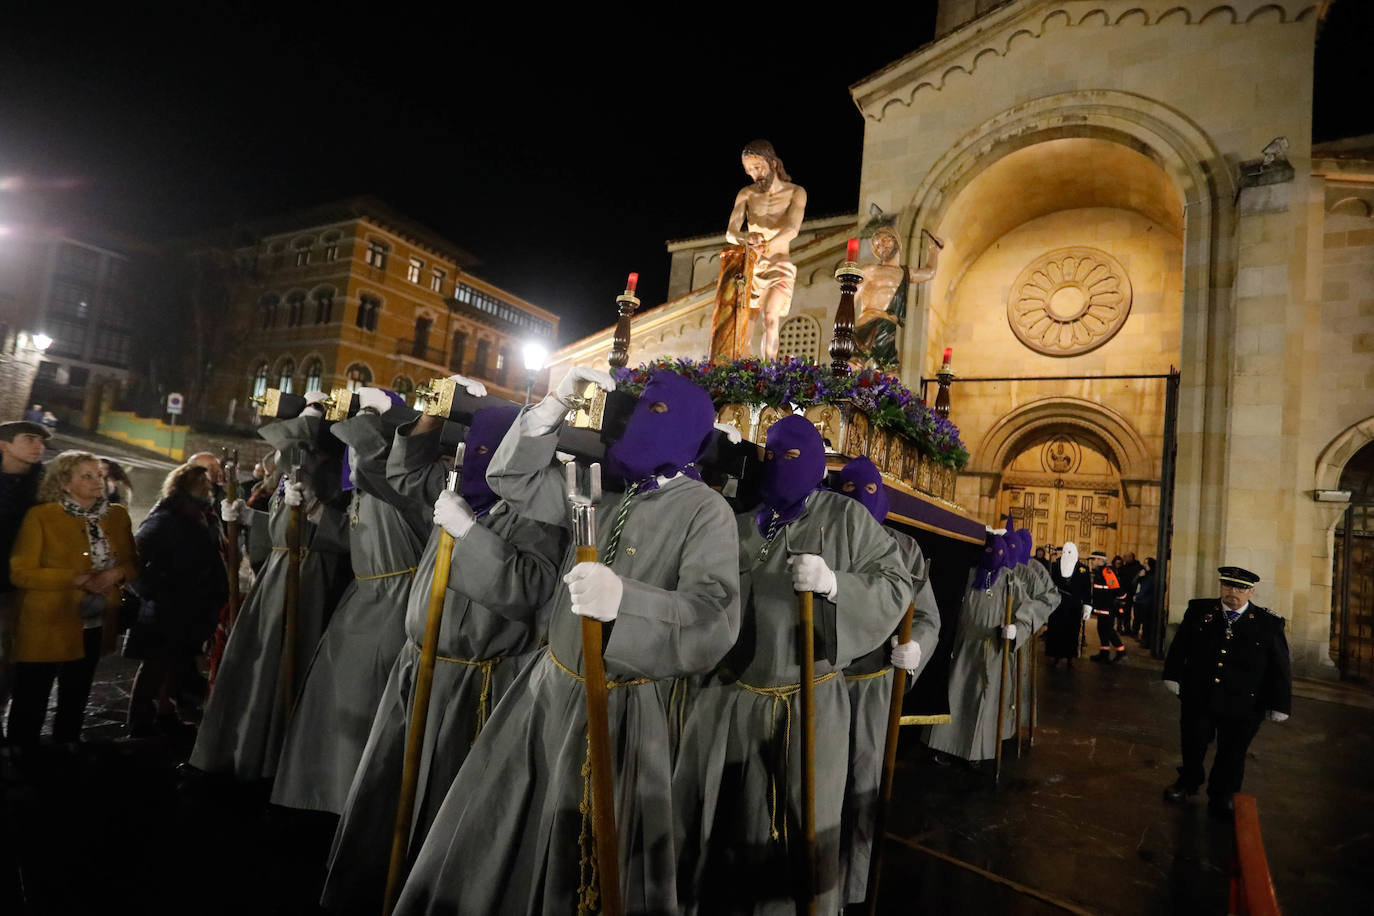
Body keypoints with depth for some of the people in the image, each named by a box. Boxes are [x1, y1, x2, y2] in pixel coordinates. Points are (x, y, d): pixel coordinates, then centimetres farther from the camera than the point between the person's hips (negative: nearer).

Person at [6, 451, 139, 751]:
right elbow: (20, 572, -13)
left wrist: (117, 573, -13)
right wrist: (76, 579, -22)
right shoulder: (41, 516, -10)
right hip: (47, 626, -5)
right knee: (30, 704, 4)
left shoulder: (118, 516, 4)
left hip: (94, 626, 5)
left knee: (75, 702, 20)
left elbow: (133, 563, 10)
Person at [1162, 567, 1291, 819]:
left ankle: (1221, 796, 34)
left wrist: (1279, 705, -2)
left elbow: (1280, 669, -2)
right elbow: (1179, 646, 5)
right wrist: (1173, 675, 2)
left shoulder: (1269, 624, -7)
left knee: (1231, 754, 13)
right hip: (1197, 698, 1)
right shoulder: (1198, 611, -3)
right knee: (1192, 746, 13)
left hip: (1242, 706, -1)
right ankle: (1188, 782, 38)